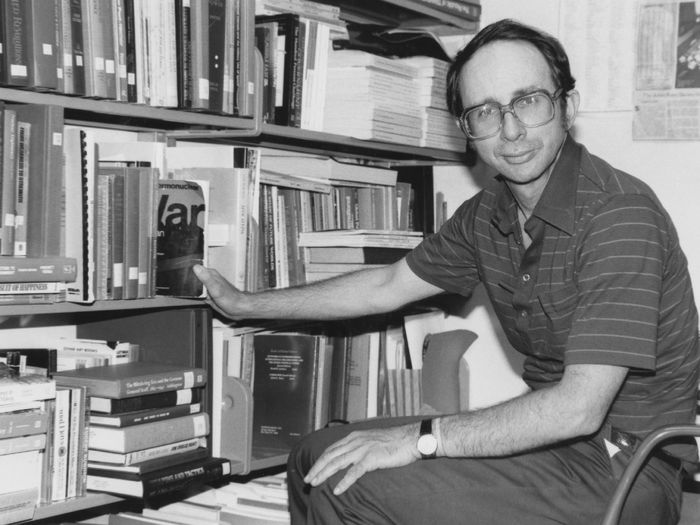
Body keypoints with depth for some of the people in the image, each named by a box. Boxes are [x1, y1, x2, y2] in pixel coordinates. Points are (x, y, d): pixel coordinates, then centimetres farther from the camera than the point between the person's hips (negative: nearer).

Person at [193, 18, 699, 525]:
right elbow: (389, 285, 19)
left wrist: (421, 438, -24)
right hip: (550, 435, 8)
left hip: (622, 469, -8)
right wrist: (247, 305, 23)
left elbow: (579, 408, -27)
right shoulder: (488, 214, 5)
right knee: (314, 460, 9)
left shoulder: (620, 213, -22)